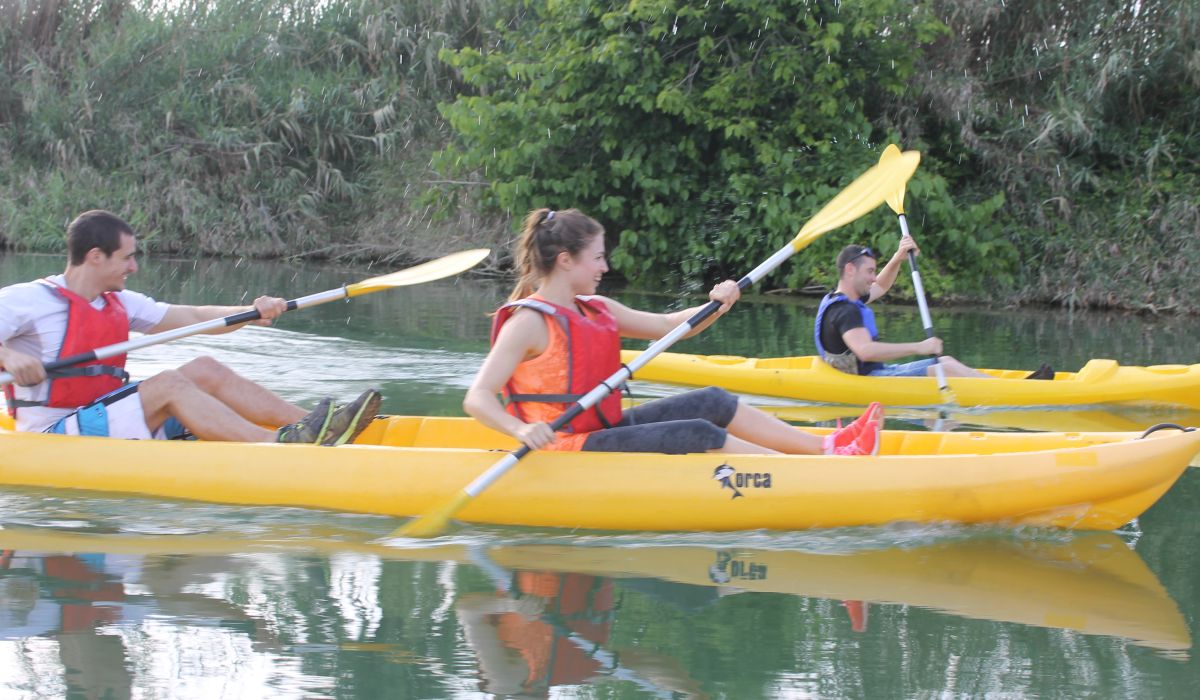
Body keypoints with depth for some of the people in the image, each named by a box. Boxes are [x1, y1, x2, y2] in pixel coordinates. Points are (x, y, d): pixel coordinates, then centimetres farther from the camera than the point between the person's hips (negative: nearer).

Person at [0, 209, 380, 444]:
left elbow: (194, 317, 12)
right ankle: (279, 445, -34)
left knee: (204, 370, -4)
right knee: (169, 385, -25)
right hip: (52, 436, -8)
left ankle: (311, 424, -12)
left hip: (105, 421, 9)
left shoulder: (120, 304, 13)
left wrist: (250, 312, -4)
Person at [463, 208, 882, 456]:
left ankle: (824, 447, 5)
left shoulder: (596, 310, 12)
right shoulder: (528, 322, -15)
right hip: (569, 449, -10)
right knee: (700, 436, -18)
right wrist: (521, 429, -42)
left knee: (712, 403, 5)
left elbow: (668, 325, 16)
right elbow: (477, 399, -23)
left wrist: (715, 305, -3)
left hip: (606, 429, 10)